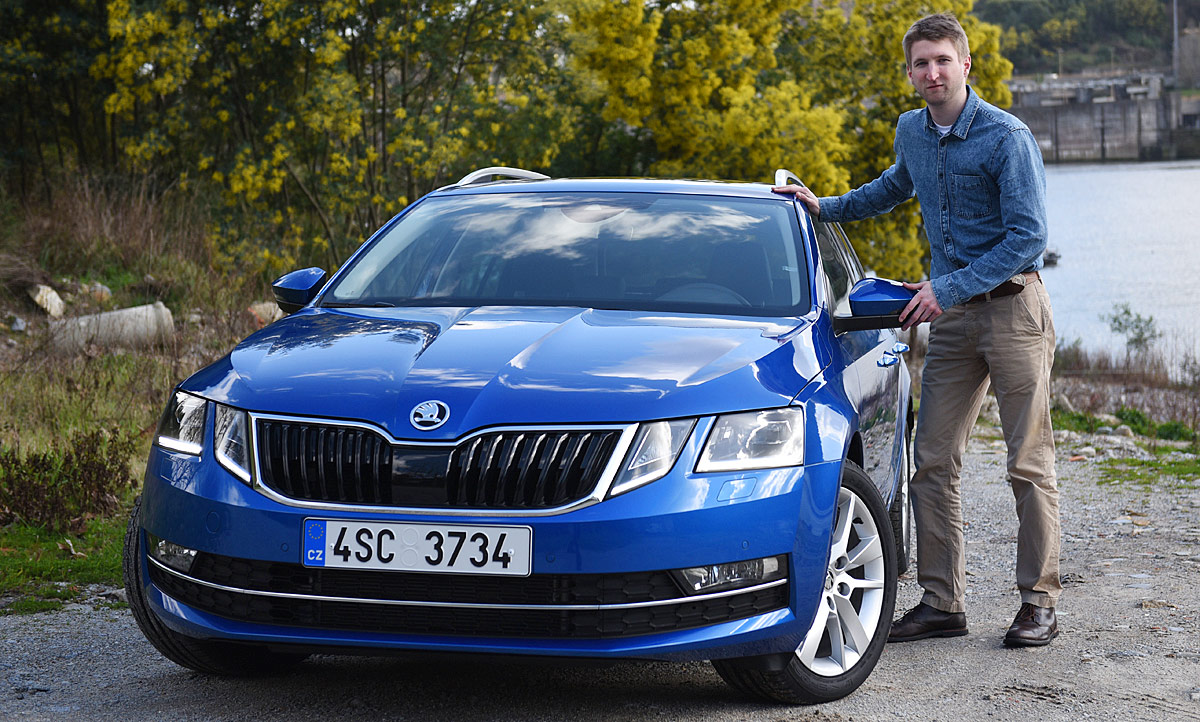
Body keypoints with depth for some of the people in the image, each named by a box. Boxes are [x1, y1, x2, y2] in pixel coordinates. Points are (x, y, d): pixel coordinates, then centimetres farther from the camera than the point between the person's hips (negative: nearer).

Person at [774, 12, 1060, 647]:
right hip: (951, 315, 7)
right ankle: (941, 602, 7)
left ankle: (1039, 602, 3)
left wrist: (949, 288, -19)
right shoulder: (911, 132, 9)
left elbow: (1028, 236, -17)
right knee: (933, 460, 2)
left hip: (1012, 306, -7)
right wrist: (824, 208, 25)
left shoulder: (1006, 137, -13)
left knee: (1029, 462, -3)